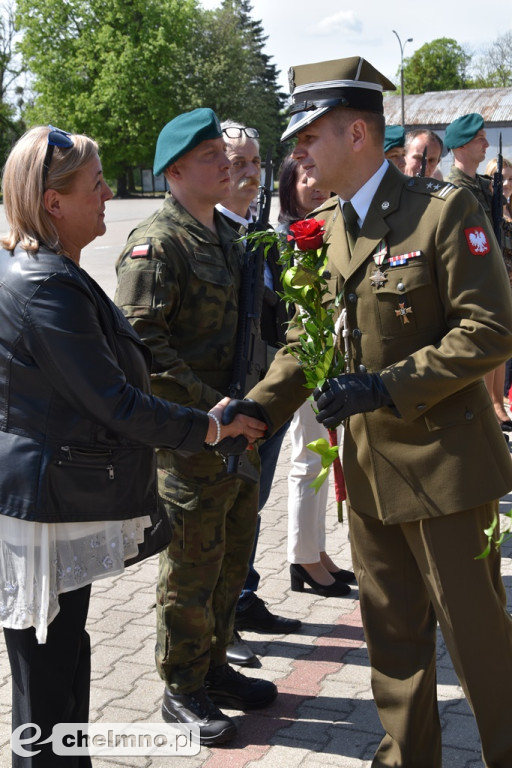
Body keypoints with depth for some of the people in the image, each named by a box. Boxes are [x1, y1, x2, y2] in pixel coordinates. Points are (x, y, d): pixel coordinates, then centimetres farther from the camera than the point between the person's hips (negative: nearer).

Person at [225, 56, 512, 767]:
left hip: (443, 459, -6)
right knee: (392, 629, 17)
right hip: (368, 464, 6)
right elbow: (308, 338, 12)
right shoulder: (322, 228, 8)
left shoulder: (445, 210, -13)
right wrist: (259, 405, -3)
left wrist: (388, 386, -22)